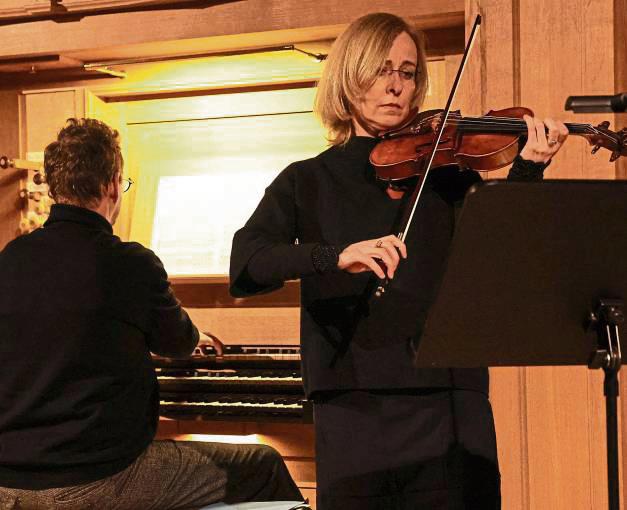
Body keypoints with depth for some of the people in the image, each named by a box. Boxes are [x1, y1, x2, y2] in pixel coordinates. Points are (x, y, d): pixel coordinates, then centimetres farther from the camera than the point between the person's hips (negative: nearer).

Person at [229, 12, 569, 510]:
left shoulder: (448, 173, 12)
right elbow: (245, 268, -9)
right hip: (355, 406, -1)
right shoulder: (308, 181, 7)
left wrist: (529, 168, -18)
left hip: (451, 400, 1)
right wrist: (336, 256, -26)